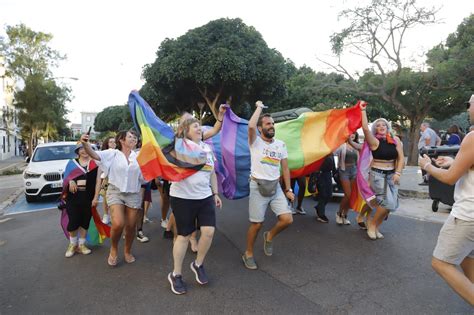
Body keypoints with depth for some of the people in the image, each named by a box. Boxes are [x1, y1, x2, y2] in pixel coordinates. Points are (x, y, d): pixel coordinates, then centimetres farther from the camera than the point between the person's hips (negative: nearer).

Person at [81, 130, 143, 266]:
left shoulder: (138, 156, 6)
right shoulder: (113, 153, -3)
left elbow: (144, 177, 6)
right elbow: (94, 155, -19)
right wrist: (85, 144, -37)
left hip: (133, 194, 3)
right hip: (115, 192, -3)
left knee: (131, 226, 8)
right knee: (118, 224, -18)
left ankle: (127, 251, 33)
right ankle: (113, 249, 12)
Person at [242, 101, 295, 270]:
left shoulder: (281, 144, 6)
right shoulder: (255, 142, -8)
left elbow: (285, 168, 11)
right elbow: (251, 126, -30)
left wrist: (288, 189, 7)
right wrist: (259, 107, -15)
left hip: (276, 187, 5)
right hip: (258, 187, -4)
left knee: (287, 219, -6)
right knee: (256, 224, 3)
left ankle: (269, 236, 25)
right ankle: (248, 254, 26)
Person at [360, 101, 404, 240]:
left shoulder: (396, 140, 5)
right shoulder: (374, 141, -8)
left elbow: (401, 158, 4)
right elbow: (365, 128, -24)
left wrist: (397, 173, -8)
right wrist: (363, 110, -21)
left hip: (391, 174, 5)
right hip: (377, 174, -5)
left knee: (392, 204, 3)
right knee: (388, 202, -17)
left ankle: (376, 227, 21)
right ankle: (372, 223, 6)